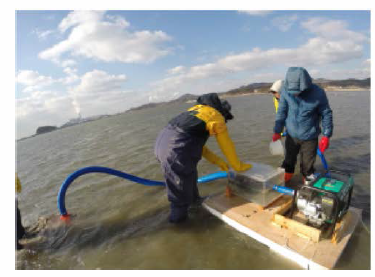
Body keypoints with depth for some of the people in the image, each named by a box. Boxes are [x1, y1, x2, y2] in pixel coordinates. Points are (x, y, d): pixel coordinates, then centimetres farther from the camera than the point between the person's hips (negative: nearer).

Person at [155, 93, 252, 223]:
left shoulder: (196, 110, 26)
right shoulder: (217, 117, 4)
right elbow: (227, 146, 9)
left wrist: (217, 160, 29)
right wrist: (238, 166, 25)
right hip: (177, 150, -9)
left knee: (190, 173, 30)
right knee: (181, 187, 14)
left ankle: (194, 200, 52)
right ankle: (178, 215, 35)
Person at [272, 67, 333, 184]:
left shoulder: (318, 93, -20)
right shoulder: (286, 90, -16)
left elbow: (326, 114, -7)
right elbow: (282, 111, -5)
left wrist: (326, 136, -8)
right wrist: (277, 131, -4)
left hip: (309, 137, -1)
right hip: (291, 135, 2)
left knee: (307, 164, 13)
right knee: (289, 160, 21)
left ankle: (309, 182, 38)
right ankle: (285, 176, 45)